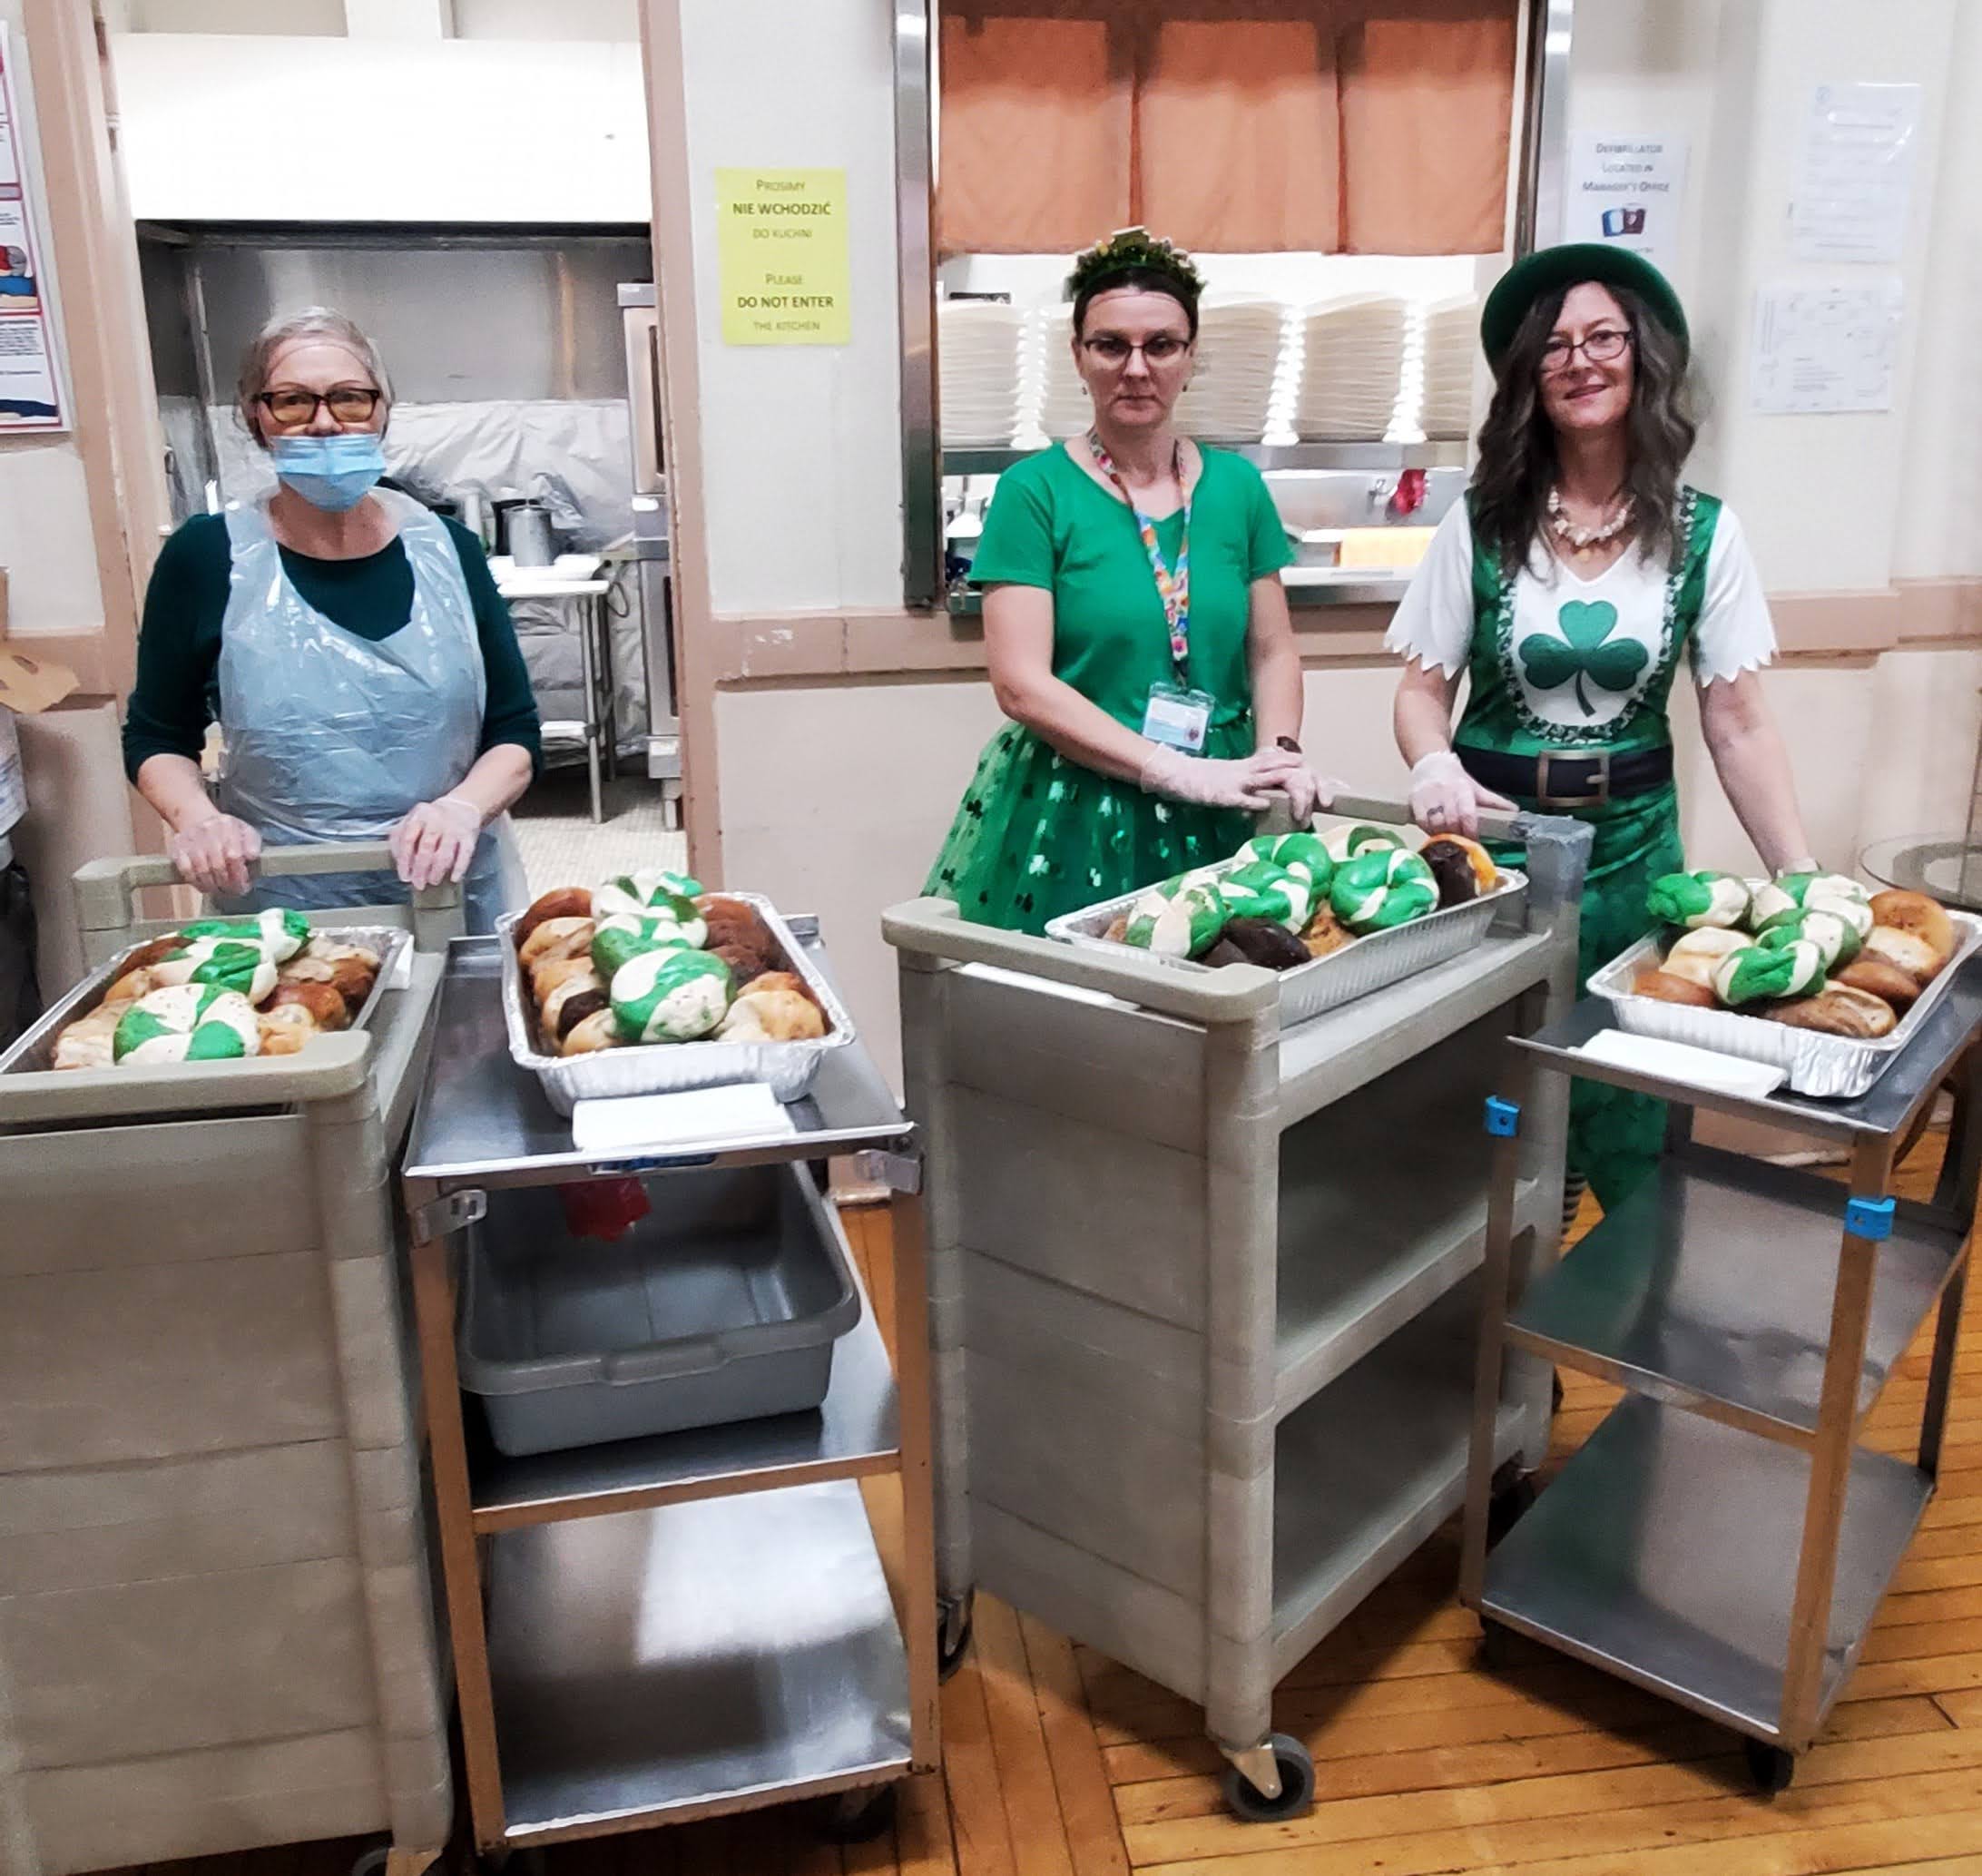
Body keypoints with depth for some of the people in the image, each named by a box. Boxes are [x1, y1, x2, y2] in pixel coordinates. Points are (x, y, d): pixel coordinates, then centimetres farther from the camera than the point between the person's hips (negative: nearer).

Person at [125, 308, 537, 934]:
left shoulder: (446, 550, -1)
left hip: (460, 901, 1)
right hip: (279, 912, -1)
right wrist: (196, 817, -12)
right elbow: (155, 737, 8)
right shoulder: (205, 559, -3)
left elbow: (516, 735, 2)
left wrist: (464, 806, -17)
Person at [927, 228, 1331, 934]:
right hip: (1071, 824, -3)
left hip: (1216, 826, 4)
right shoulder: (1034, 491, -6)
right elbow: (1022, 685, -13)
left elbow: (1273, 652, 12)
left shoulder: (1236, 485, 7)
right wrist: (1180, 771, -18)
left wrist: (1282, 754, -8)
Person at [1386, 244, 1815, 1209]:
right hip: (1495, 833, -1)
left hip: (1633, 843, 1)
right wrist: (1434, 768, -24)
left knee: (1630, 1116, 9)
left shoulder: (1702, 532, -2)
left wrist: (1802, 875, -10)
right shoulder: (1482, 520, -4)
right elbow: (1424, 686, -2)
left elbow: (1739, 726, -2)